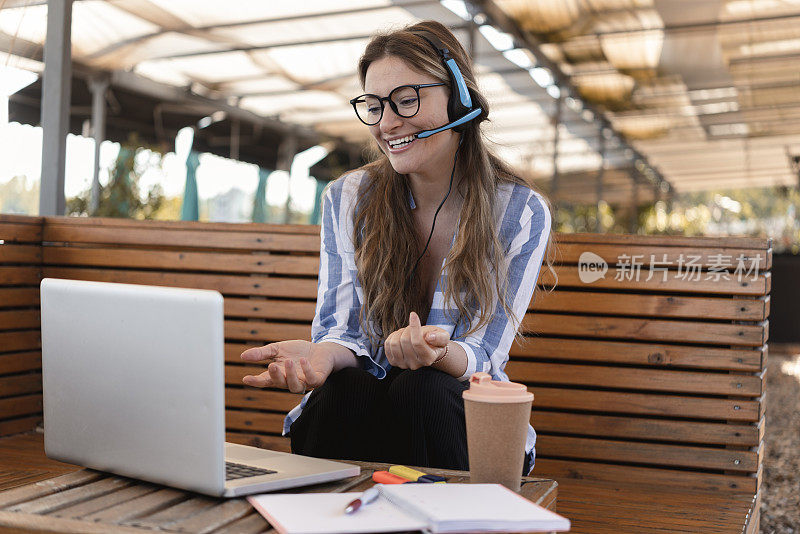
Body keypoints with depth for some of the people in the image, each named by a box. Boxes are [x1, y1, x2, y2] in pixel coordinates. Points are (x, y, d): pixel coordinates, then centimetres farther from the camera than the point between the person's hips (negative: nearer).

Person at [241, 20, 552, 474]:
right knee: (343, 385, -32)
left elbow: (480, 356, -11)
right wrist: (323, 356, -31)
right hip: (352, 409, 1)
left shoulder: (521, 212, -7)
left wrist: (438, 353, -36)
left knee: (422, 392, -32)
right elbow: (343, 329, -5)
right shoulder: (346, 199, 0)